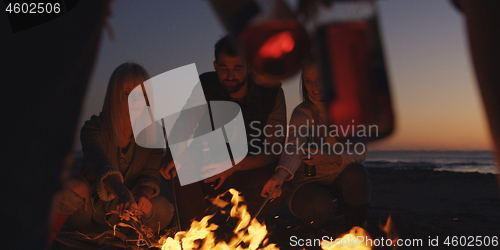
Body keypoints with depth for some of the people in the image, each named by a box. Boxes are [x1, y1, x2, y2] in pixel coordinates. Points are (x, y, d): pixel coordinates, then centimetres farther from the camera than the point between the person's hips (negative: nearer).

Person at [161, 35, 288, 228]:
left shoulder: (271, 91, -12)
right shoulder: (205, 86, -8)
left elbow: (274, 151, -15)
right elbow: (181, 130, -9)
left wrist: (235, 166, -31)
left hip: (251, 170, -1)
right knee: (178, 169, -28)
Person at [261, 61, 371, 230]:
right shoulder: (302, 113, -8)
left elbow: (360, 152, -7)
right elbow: (295, 145, -29)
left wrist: (329, 157, -26)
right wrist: (280, 175, -50)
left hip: (342, 180, 2)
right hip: (310, 183, -2)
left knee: (356, 173, -31)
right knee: (320, 206, -34)